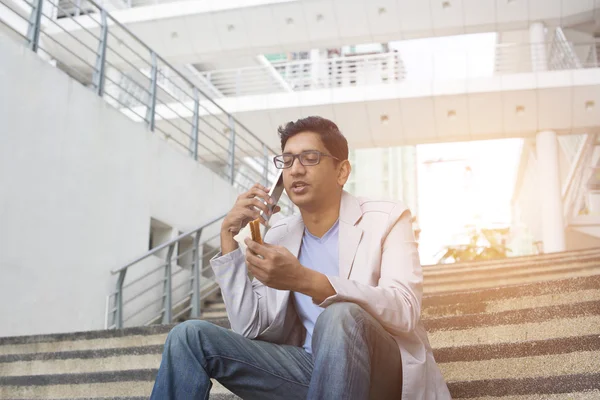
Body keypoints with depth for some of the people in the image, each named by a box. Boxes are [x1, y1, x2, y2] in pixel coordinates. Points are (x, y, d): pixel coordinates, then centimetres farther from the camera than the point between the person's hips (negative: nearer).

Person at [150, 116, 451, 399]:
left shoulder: (386, 219, -4)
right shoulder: (278, 236, 9)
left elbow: (404, 311, -21)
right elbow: (249, 329, 0)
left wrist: (304, 280, -33)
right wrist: (229, 234, -4)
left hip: (383, 372, -3)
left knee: (340, 315, -37)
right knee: (190, 336, -14)